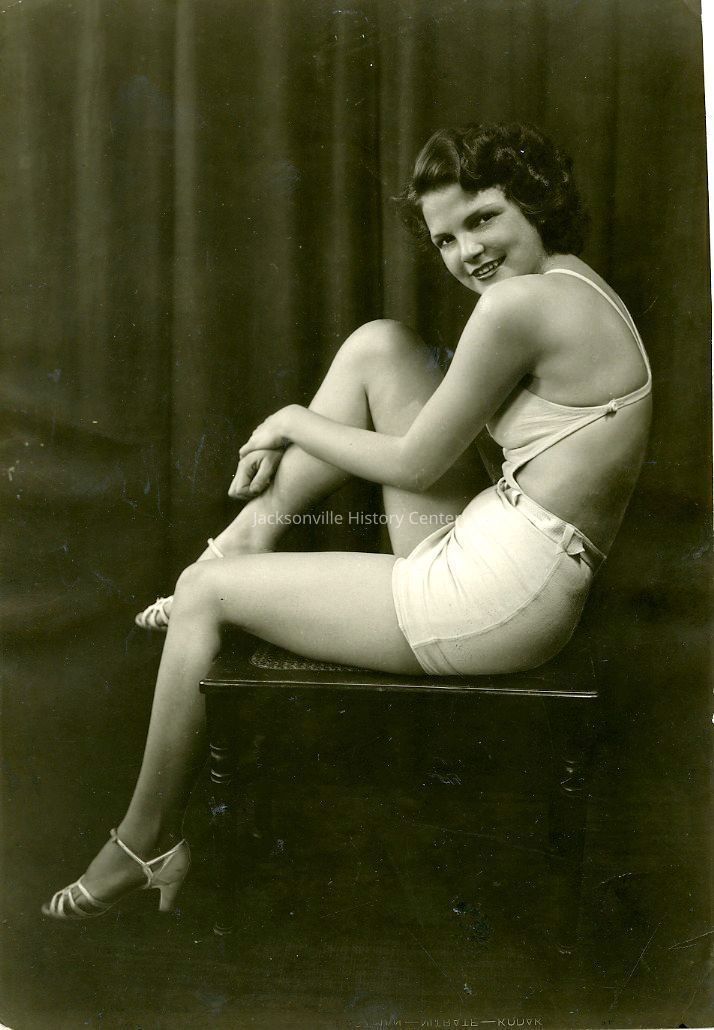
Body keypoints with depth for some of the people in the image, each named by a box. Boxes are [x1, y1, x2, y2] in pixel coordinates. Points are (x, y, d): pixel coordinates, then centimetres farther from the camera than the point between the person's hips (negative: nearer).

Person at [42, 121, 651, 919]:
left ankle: (146, 846, 19)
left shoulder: (519, 301, -19)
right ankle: (254, 528, 15)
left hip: (494, 600, -9)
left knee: (204, 593, 2)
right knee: (378, 345, 8)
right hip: (485, 560, 10)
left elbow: (416, 465, -13)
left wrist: (297, 422, 4)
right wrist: (299, 430, 11)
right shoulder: (574, 284, 11)